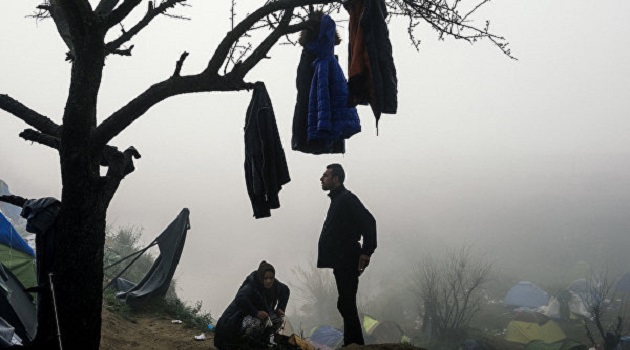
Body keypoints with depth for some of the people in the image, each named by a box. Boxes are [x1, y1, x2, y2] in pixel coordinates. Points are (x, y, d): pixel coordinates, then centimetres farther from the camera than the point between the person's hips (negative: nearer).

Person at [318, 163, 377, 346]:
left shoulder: (346, 199, -12)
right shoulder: (337, 199, 18)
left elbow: (369, 222, -22)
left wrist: (366, 253, -22)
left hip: (346, 264, -10)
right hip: (341, 263, 10)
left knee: (346, 305, -8)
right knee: (346, 305, 13)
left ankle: (354, 344, -3)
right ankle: (354, 344, 20)